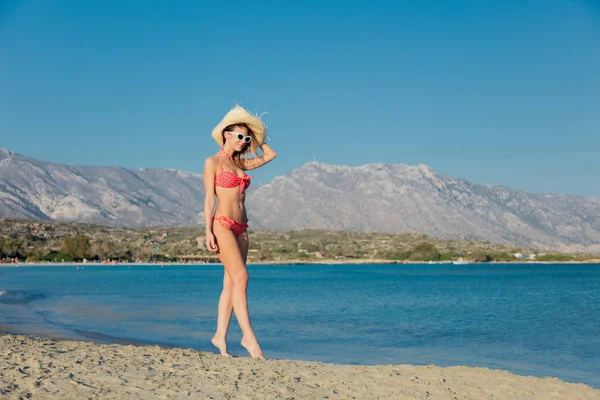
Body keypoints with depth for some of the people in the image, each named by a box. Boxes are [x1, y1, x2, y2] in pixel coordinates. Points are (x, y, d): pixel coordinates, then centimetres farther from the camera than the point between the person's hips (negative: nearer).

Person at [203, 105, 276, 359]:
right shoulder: (213, 162, -2)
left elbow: (270, 155, 26)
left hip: (241, 228, 7)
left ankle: (220, 336, 9)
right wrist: (208, 231, -13)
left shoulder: (240, 163, 16)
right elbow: (209, 199, -7)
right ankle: (249, 337, -16)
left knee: (231, 283, 5)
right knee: (240, 277, -16)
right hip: (222, 225, -7)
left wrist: (254, 138, 21)